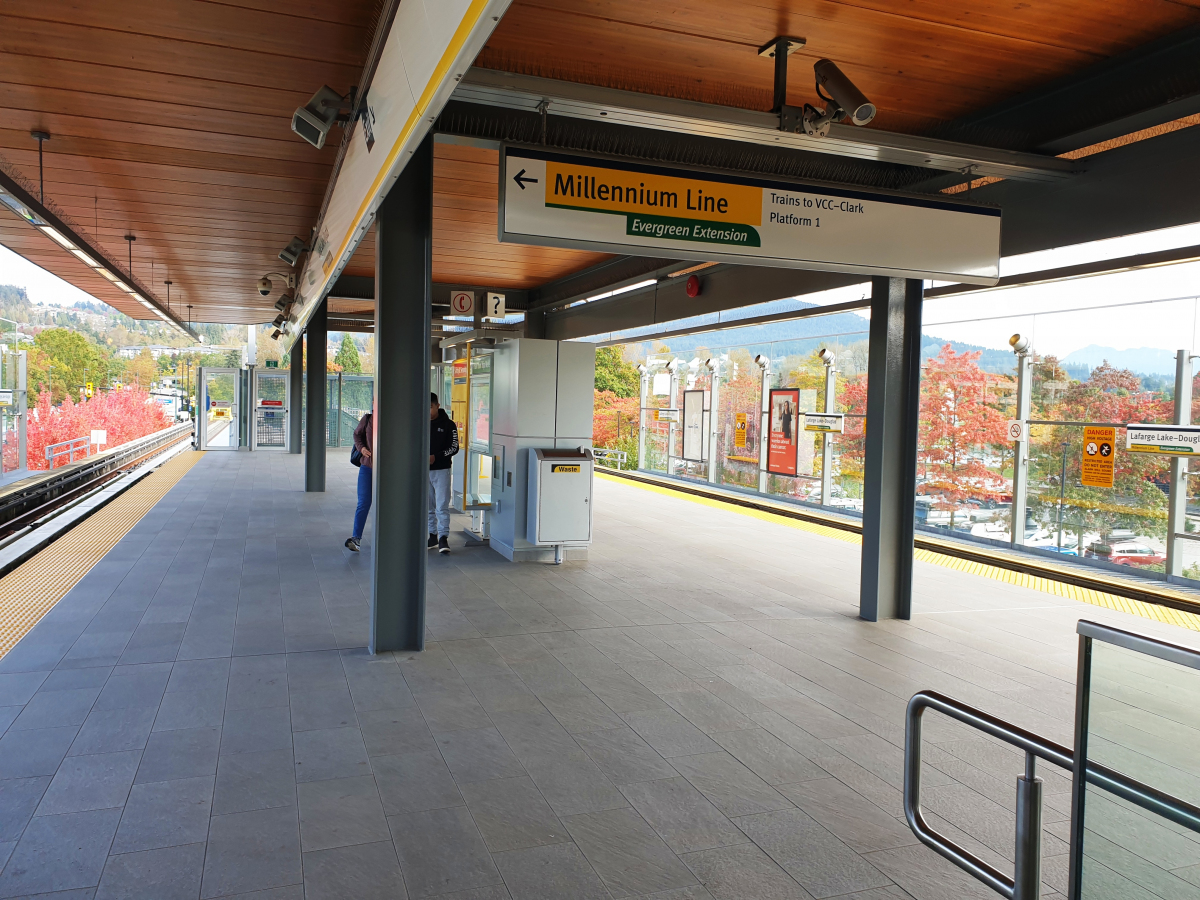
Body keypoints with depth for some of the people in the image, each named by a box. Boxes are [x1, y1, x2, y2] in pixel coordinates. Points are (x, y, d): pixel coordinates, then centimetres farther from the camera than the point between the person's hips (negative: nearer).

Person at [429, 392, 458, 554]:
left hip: (441, 470, -4)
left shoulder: (448, 424, -2)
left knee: (442, 506, -8)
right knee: (428, 506, 10)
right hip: (423, 471, 4)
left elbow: (454, 447, -3)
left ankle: (443, 538, -6)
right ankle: (432, 536, 19)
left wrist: (436, 457, -15)